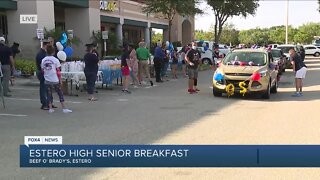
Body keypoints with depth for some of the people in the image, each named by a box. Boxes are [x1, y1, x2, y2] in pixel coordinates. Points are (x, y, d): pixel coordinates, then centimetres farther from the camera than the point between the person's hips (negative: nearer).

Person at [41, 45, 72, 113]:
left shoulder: (43, 60, 3)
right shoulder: (55, 60, -7)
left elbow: (42, 70, 9)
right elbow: (58, 71, -5)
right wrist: (60, 80, 2)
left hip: (47, 80, 3)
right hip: (55, 80, -3)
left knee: (49, 94, 11)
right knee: (60, 94, 5)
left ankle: (50, 108, 10)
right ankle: (64, 108, 4)